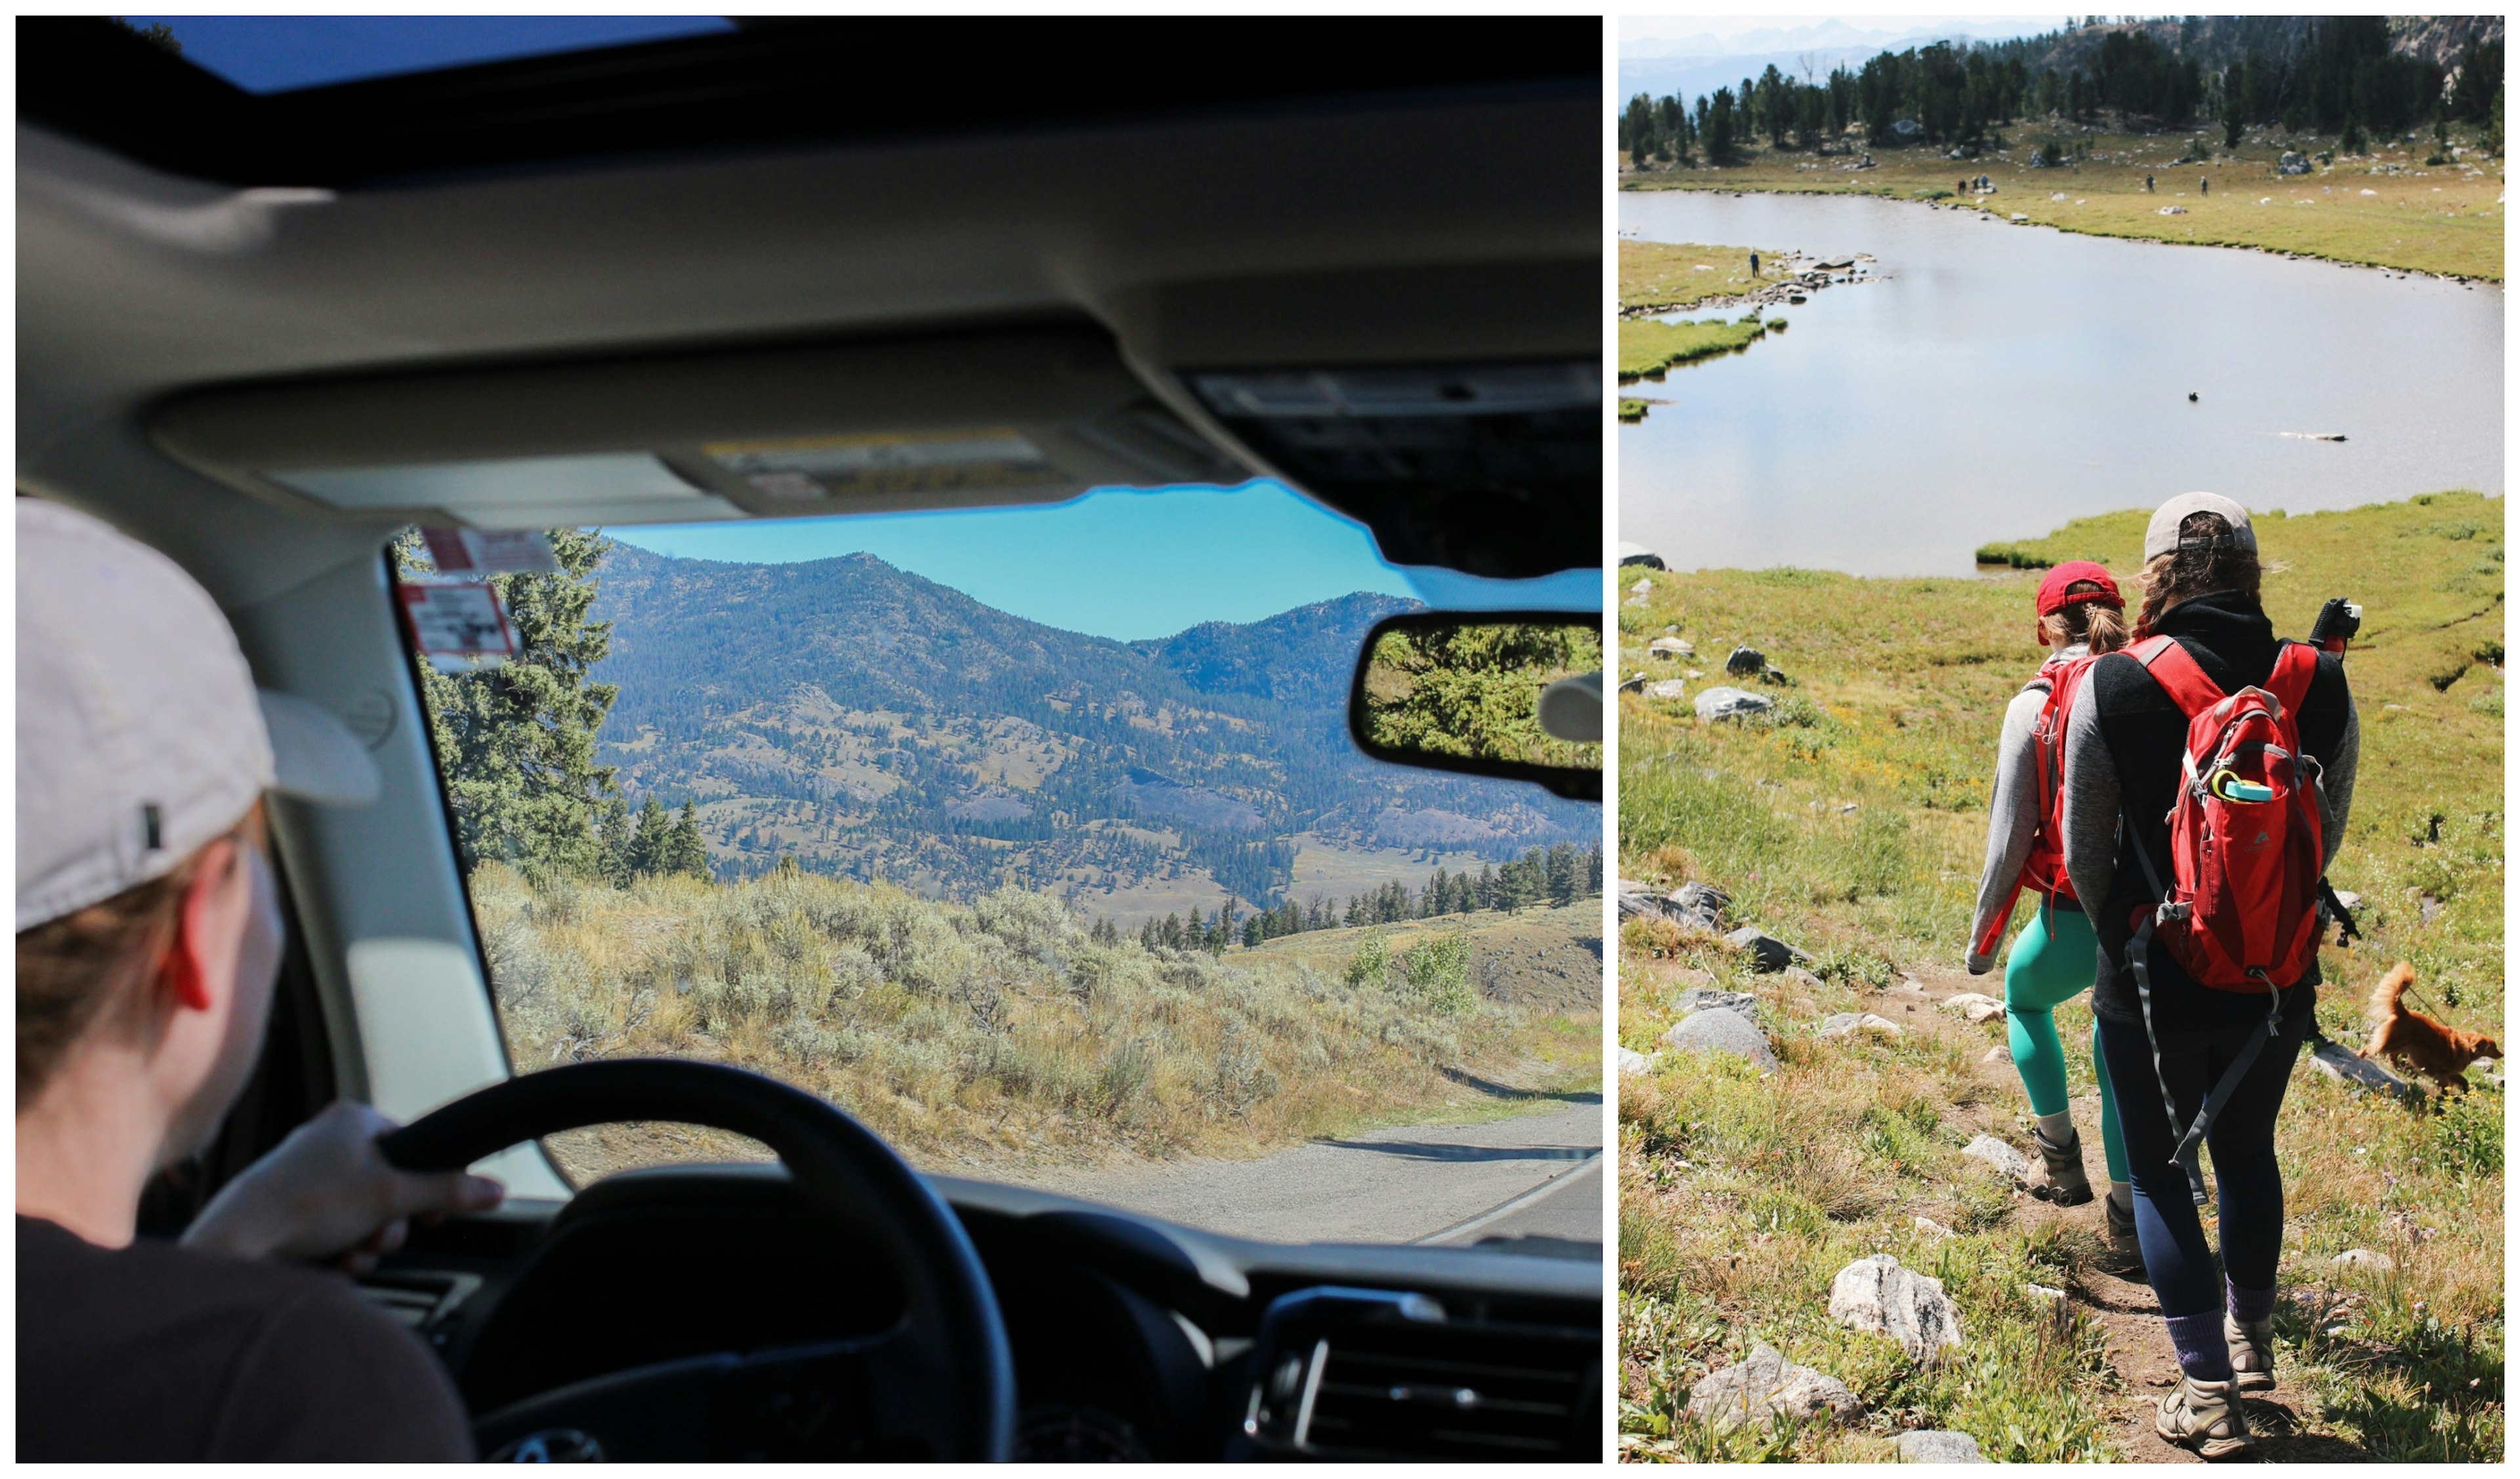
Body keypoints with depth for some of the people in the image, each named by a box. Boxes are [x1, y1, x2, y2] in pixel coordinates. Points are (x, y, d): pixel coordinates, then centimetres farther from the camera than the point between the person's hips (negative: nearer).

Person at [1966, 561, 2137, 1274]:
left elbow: (2009, 838, -6)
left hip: (2076, 916, -3)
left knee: (2024, 999, 30)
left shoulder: (2035, 706, -7)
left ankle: (2060, 1158, 29)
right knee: (2122, 1056, 20)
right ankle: (2128, 1228, 23)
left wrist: (1982, 936, 5)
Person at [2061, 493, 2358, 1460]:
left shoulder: (2114, 685, -15)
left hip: (2154, 981, -4)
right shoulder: (2321, 684, -7)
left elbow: (2084, 853, -6)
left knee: (2160, 1171, 12)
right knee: (2247, 1149, 25)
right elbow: (2329, 838, 4)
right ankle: (2251, 1335, 44)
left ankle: (2209, 1392, 13)